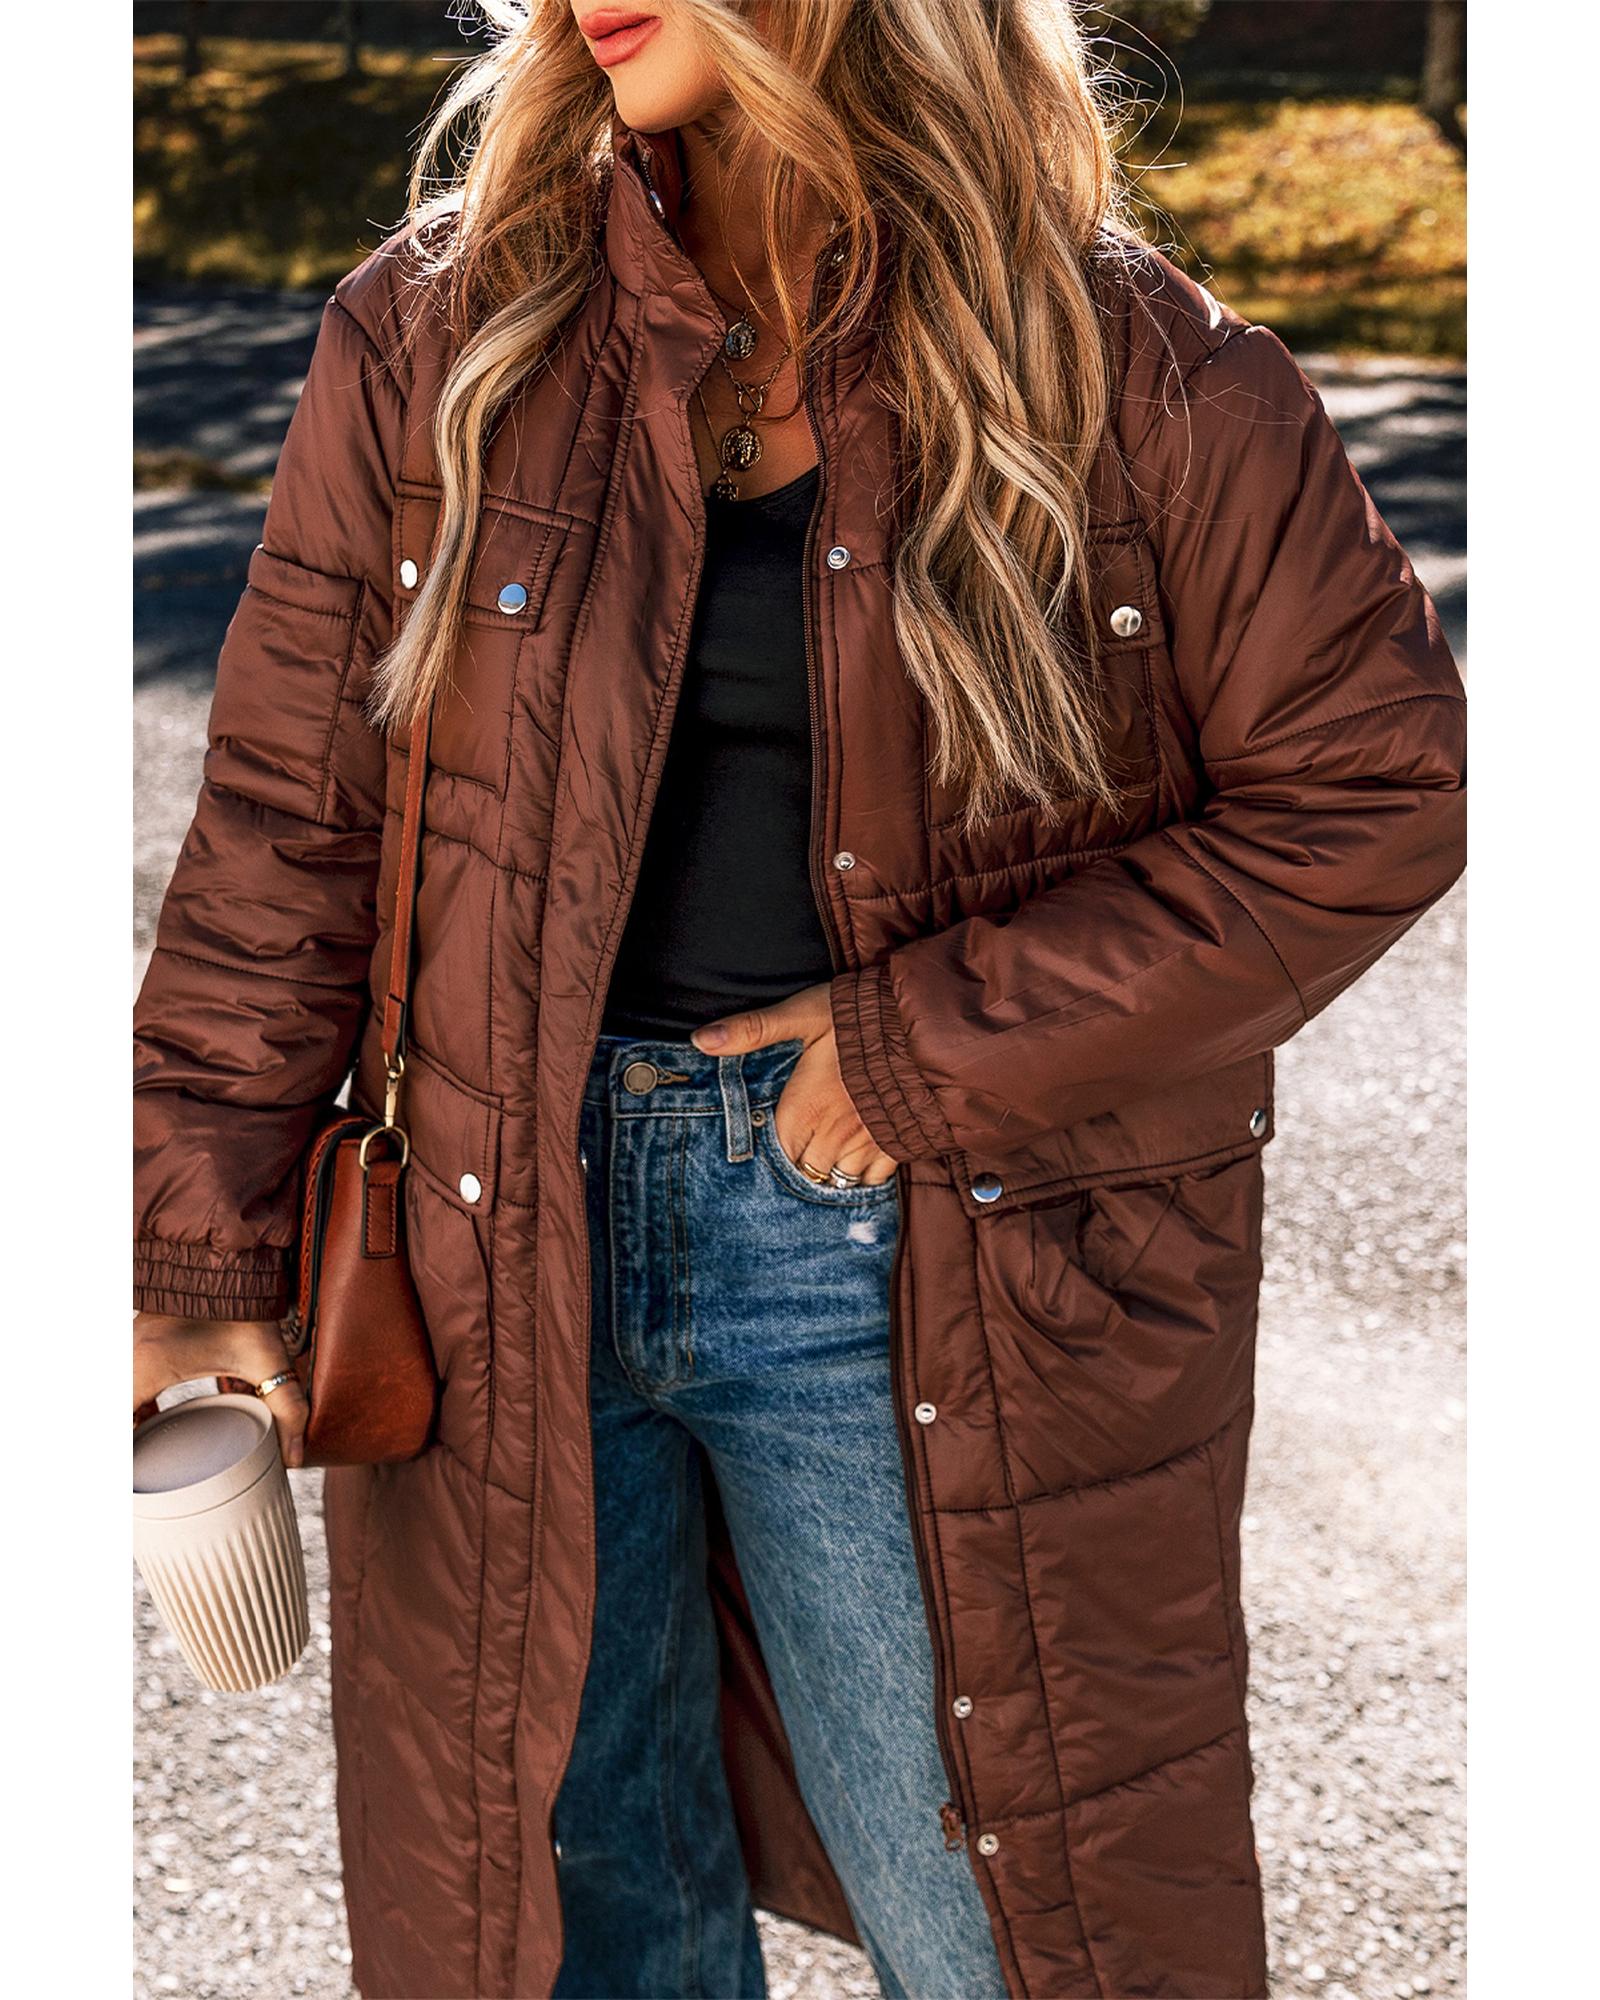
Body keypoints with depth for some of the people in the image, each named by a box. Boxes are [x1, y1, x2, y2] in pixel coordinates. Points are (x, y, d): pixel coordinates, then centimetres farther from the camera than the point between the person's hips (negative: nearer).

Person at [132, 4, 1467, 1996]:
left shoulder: (1130, 363, -7)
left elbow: (1378, 784, -6)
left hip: (904, 1264, -2)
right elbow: (287, 824, 2)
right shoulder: (431, 337, 1)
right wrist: (195, 1248, -3)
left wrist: (934, 1045, -12)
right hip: (506, 1236, 3)